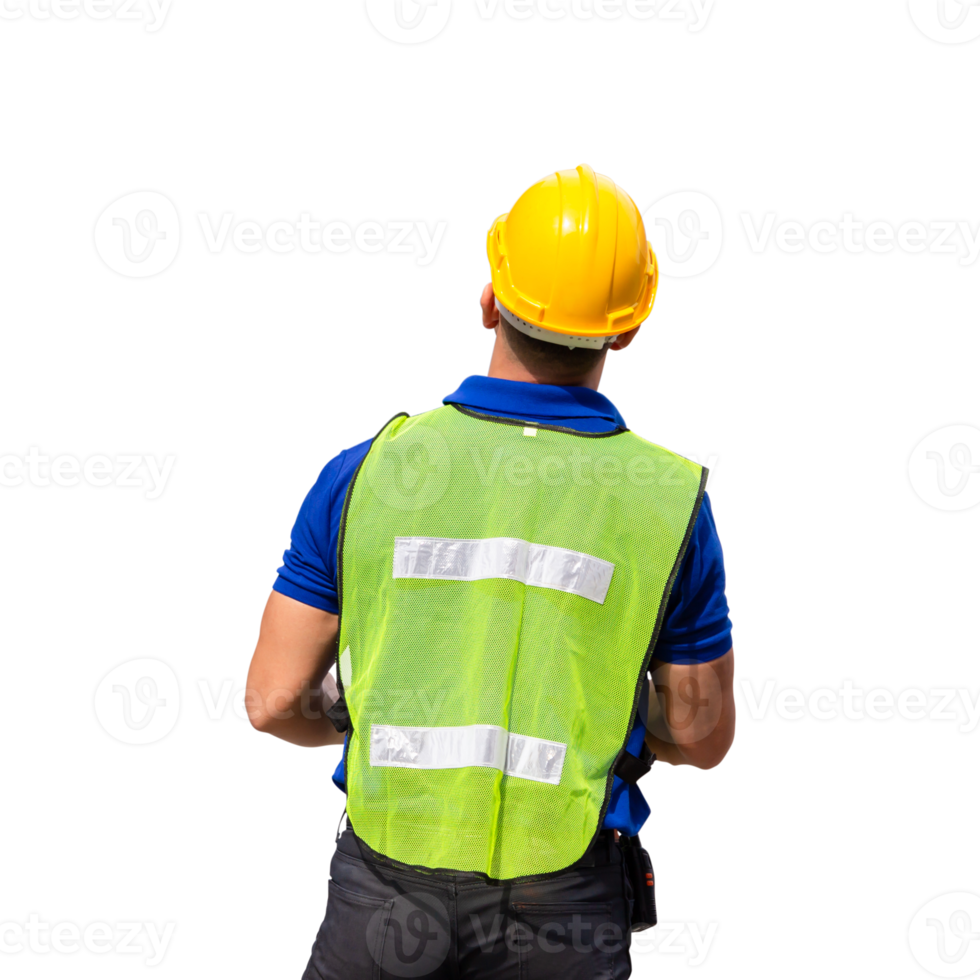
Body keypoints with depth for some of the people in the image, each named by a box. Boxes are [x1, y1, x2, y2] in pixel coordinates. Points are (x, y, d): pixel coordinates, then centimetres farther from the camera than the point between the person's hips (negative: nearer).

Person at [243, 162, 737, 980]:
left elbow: (274, 700, -3)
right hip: (562, 911, 0)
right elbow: (702, 737, 1)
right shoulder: (669, 498, -7)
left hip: (387, 885, 1)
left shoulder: (367, 470, -7)